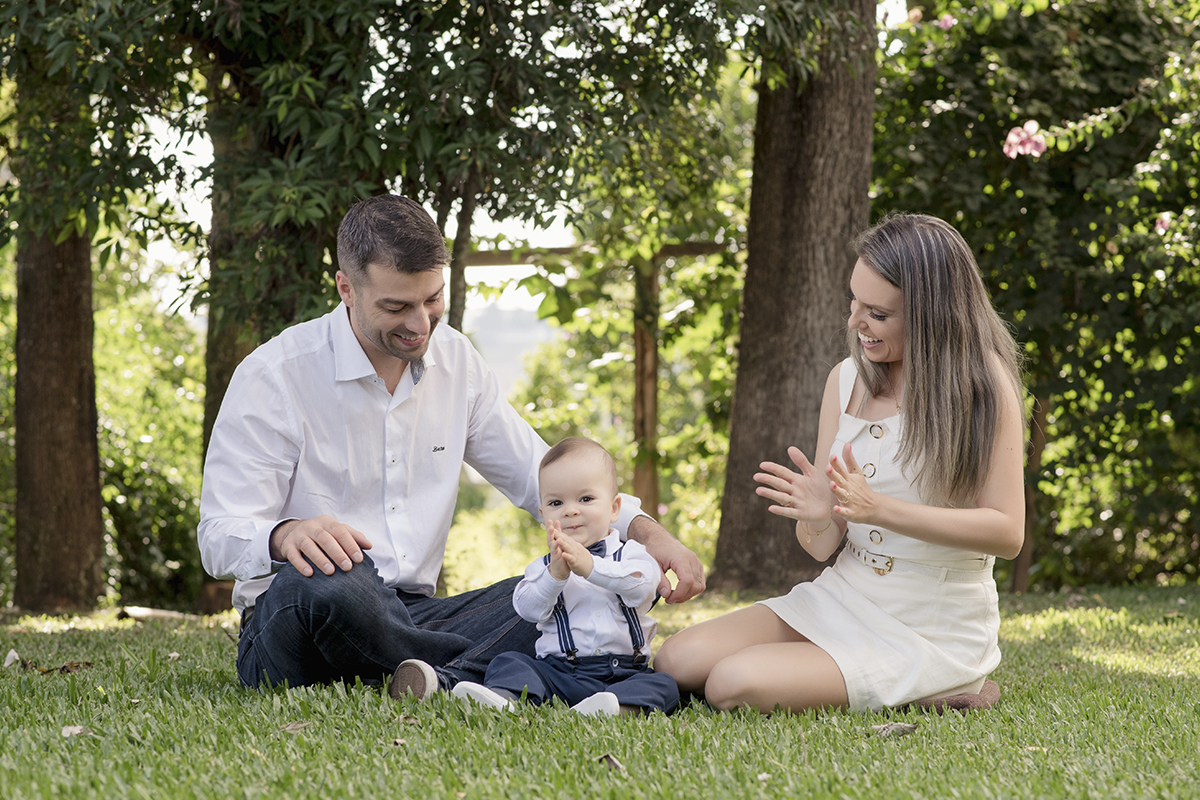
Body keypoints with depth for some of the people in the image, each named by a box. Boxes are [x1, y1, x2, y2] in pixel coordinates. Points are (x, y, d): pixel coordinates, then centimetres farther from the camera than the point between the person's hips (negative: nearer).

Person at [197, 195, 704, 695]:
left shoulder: (455, 361, 8)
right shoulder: (273, 377, -9)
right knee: (321, 582, -41)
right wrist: (285, 536, -38)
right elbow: (220, 537, -13)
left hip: (411, 618, 5)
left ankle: (438, 681, -32)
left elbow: (537, 473, 17)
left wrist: (644, 530, -1)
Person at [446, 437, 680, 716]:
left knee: (664, 686, -26)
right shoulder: (544, 567, 14)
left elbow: (640, 585, -14)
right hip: (559, 670, 2)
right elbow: (528, 609, -4)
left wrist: (589, 566, -28)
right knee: (508, 662, -16)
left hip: (624, 673, -2)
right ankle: (502, 698, -48)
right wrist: (555, 575, -23)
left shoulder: (631, 553, 8)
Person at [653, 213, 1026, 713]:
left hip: (932, 629, -6)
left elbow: (1007, 533, -18)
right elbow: (822, 547, 5)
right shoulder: (848, 379, 5)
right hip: (843, 595, 6)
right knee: (678, 661, -9)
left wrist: (881, 509, -26)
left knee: (735, 685, -23)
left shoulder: (982, 385, -12)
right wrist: (817, 517, -21)